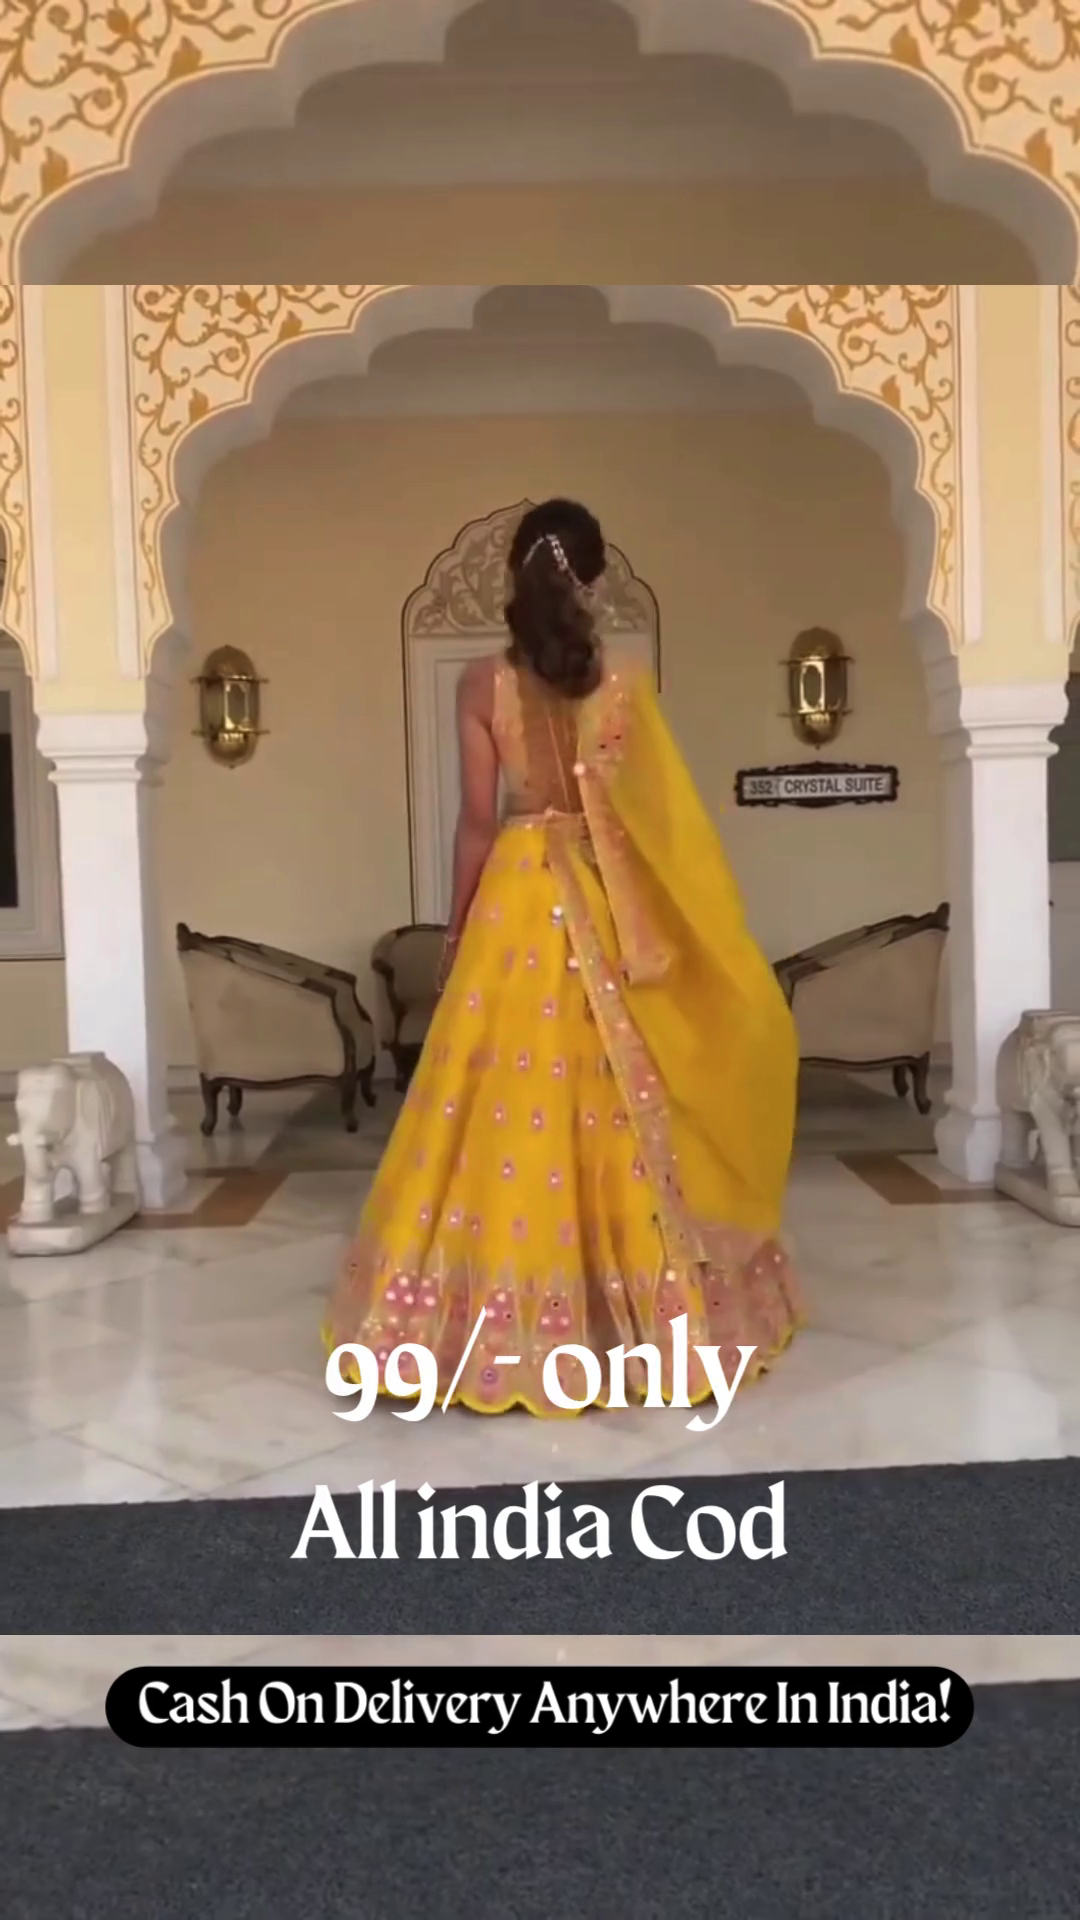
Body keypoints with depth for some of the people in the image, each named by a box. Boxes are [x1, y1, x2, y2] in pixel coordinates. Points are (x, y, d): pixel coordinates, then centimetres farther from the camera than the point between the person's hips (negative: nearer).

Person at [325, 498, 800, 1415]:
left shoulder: (483, 684, -6)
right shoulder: (627, 683, -4)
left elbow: (478, 820, -5)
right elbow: (658, 817, -2)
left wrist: (456, 926, 6)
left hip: (516, 898, -1)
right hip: (610, 906, 1)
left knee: (511, 1092, 6)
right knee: (620, 1091, 10)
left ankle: (505, 1318, 13)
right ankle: (646, 1299, 20)